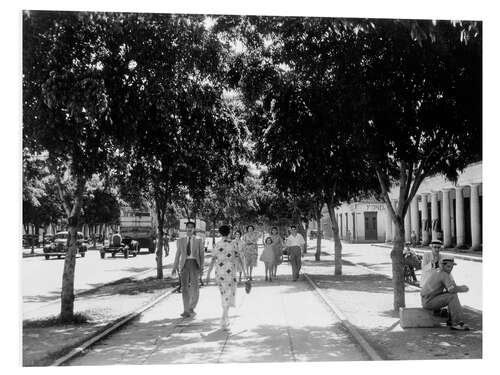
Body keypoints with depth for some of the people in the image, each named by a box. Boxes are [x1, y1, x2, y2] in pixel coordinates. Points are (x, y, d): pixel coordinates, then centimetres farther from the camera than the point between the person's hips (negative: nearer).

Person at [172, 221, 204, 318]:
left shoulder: (198, 241, 7)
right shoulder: (180, 241, 11)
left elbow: (202, 255, 4)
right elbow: (177, 255, 11)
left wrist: (202, 268, -6)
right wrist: (174, 268, 4)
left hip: (195, 264, -1)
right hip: (184, 264, 1)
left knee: (195, 288, -6)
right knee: (184, 288, -5)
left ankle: (191, 308, 12)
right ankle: (186, 311, -2)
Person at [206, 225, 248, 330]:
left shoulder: (217, 245, 0)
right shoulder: (232, 244, -4)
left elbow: (213, 260, -3)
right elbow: (238, 259, -3)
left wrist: (208, 275, -1)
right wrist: (244, 271, 6)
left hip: (219, 272, 3)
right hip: (230, 272, -3)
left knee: (223, 294, 19)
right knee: (229, 295, -3)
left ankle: (226, 319, 26)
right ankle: (223, 321, -18)